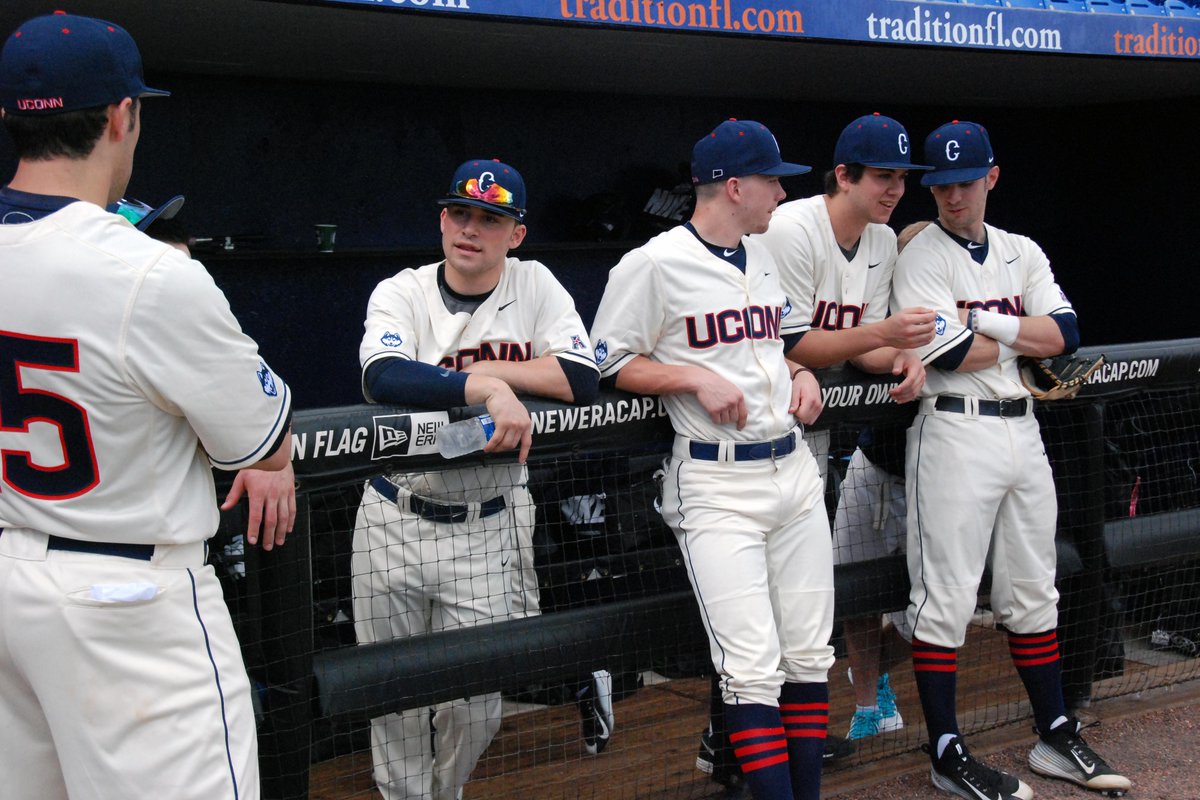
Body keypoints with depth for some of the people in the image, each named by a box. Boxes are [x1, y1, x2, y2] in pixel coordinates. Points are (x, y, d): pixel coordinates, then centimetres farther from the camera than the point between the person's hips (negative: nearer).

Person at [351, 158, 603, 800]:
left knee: (478, 703, 6)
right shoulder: (401, 293, -4)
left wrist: (489, 369, -15)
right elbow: (382, 377, -26)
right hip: (392, 522, 0)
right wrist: (488, 385, -35)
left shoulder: (535, 286, -1)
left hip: (487, 530, 0)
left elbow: (583, 380, -13)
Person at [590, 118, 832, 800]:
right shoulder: (655, 264, -8)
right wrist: (697, 378, -15)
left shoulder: (767, 258, 15)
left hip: (794, 471, 7)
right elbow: (611, 362, -5)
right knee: (754, 668, -12)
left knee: (809, 657, 9)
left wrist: (804, 374, 9)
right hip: (718, 486, -7)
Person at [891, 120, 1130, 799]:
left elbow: (1066, 331, -1)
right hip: (955, 432, -6)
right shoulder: (921, 256, -4)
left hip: (1023, 431, 6)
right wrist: (1027, 334, -3)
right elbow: (950, 354, -17)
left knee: (1033, 592, 13)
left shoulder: (1022, 253, 14)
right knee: (946, 597, -4)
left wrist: (984, 323, -12)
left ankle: (1057, 739, 23)